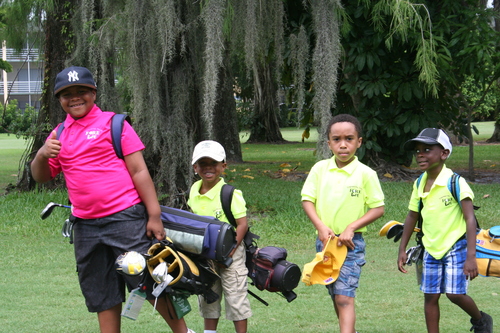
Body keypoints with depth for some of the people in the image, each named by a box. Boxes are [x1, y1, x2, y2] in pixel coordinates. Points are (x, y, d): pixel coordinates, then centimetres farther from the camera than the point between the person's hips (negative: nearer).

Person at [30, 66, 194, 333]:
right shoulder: (60, 135, 14)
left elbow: (139, 171, -3)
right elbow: (41, 176, 14)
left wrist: (154, 216, -9)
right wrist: (42, 155, -9)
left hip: (125, 219, -5)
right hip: (86, 228, 5)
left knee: (147, 280, -8)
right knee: (102, 297, 10)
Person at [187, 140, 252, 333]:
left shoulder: (230, 194, -16)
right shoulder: (194, 192, 2)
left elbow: (242, 224, -17)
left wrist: (229, 252, -23)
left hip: (230, 254, -6)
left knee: (235, 295, 0)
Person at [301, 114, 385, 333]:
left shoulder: (365, 174, -9)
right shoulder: (320, 169, 0)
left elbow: (378, 208, -7)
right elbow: (307, 199, 2)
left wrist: (352, 227, -17)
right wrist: (321, 227, -14)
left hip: (351, 243, -4)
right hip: (325, 240, 4)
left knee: (344, 297, -14)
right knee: (336, 296, 15)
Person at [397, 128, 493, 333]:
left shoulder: (455, 182, -16)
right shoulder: (419, 184, 3)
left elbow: (470, 219, -18)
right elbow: (412, 216, 16)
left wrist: (471, 256, -25)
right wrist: (402, 249, 15)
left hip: (456, 246, -6)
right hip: (431, 248, 6)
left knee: (455, 293, -11)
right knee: (430, 296, 4)